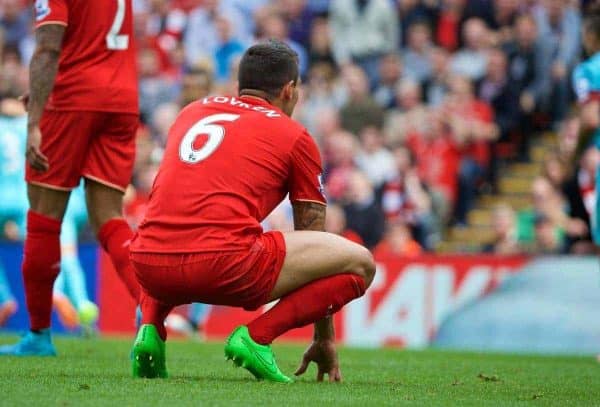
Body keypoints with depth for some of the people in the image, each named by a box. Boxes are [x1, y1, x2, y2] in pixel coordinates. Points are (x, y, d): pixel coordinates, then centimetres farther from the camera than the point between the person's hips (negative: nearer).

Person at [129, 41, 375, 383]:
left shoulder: (193, 112, 26)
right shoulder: (295, 137, 13)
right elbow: (313, 237, 21)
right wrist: (324, 340, 30)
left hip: (149, 266, 5)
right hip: (224, 262, -5)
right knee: (359, 263, 9)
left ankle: (151, 328, 13)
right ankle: (257, 336, -8)